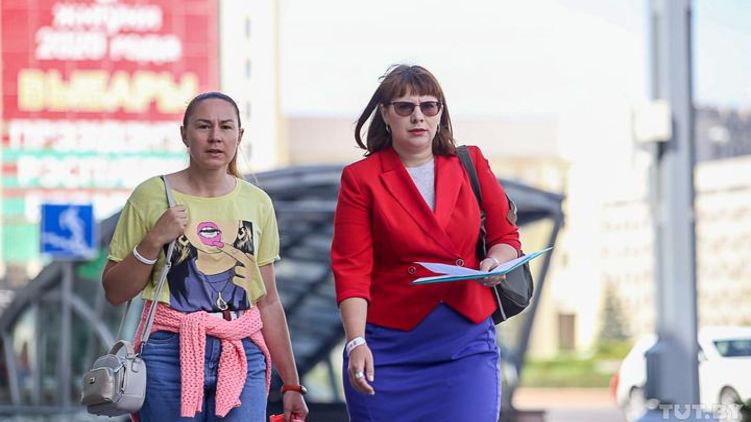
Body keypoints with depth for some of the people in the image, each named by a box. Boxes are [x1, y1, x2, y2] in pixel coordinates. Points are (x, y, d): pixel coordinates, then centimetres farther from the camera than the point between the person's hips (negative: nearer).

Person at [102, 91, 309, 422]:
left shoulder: (257, 204, 9)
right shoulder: (152, 196, 0)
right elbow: (114, 292, 3)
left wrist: (291, 383, 14)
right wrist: (154, 241, -11)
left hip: (242, 358, 2)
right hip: (170, 354, -2)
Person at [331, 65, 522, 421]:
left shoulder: (471, 165, 9)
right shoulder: (361, 179, 1)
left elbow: (506, 237, 15)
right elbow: (351, 269, -5)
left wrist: (495, 262, -9)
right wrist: (356, 343, -16)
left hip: (467, 347, 1)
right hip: (388, 349, -1)